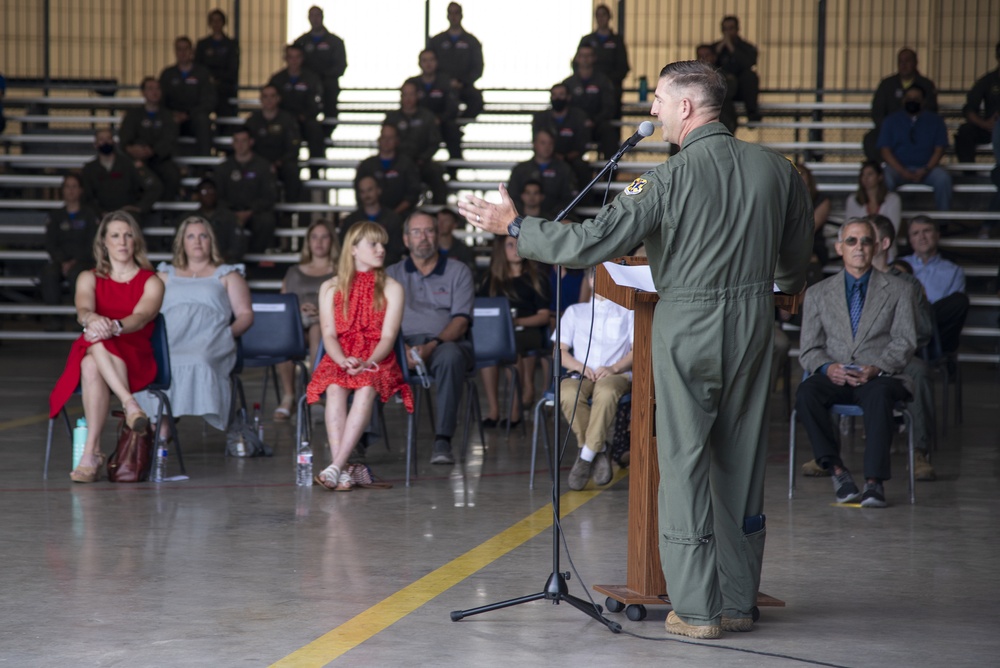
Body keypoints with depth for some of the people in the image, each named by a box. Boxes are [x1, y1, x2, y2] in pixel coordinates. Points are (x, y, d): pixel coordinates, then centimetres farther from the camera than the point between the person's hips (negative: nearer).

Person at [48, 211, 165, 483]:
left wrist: (114, 327, -36)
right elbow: (82, 310, -8)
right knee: (91, 364, -38)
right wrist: (93, 319, -35)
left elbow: (141, 317, -13)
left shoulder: (151, 282, 9)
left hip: (135, 360, -2)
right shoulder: (89, 278, 15)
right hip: (91, 355, 2)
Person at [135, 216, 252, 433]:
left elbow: (245, 314, 18)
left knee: (196, 360, -41)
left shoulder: (227, 276, 27)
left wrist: (228, 332, -4)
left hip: (209, 340, -2)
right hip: (168, 337, 2)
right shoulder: (165, 275, 34)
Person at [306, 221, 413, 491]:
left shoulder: (391, 288, 9)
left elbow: (388, 337, -2)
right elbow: (329, 335, 2)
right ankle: (342, 471, -41)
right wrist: (344, 361, -20)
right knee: (335, 389, -33)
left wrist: (367, 363, -21)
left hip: (376, 361, -1)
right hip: (339, 359, 1)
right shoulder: (331, 288, 12)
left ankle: (335, 468, -43)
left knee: (366, 389, -35)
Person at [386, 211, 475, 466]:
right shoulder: (392, 274, 19)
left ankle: (443, 441, -41)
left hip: (446, 342, -1)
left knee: (451, 356, -39)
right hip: (403, 344, 1)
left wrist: (433, 345, -18)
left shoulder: (458, 271, 13)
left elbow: (461, 321, 1)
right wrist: (403, 349, -14)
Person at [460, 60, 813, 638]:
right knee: (741, 464, 12)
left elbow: (593, 243, -17)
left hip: (687, 328, -5)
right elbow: (797, 257, 15)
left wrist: (516, 227, -6)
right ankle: (739, 602, 19)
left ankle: (697, 609, 5)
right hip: (754, 324, 5)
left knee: (684, 465, 3)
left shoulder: (670, 180, -15)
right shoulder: (775, 169, 2)